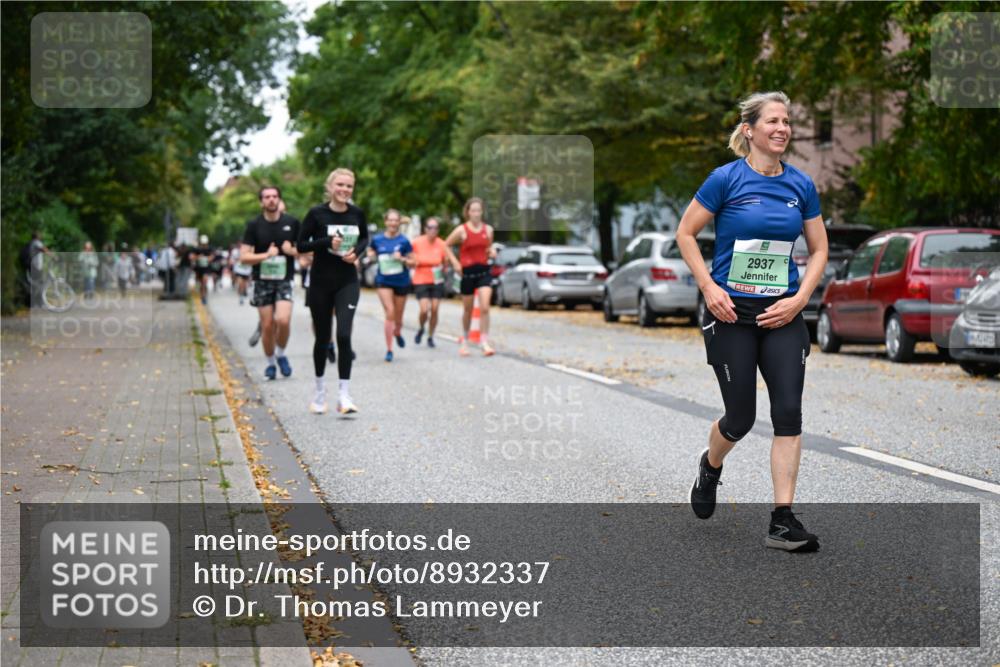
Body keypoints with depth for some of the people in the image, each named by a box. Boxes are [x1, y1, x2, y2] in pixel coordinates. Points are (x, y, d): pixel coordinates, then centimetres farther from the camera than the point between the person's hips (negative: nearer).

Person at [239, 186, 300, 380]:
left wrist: (292, 251, -11)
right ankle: (270, 363, 20)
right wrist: (266, 255, -17)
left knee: (283, 320, -19)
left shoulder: (292, 223, 2)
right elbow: (244, 256, -4)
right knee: (267, 326, 0)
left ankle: (281, 354, 7)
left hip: (284, 280, 0)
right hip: (262, 282, 0)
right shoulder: (254, 225, -1)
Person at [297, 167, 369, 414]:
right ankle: (320, 388, 30)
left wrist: (356, 252, -5)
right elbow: (301, 245, -6)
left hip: (347, 282, 1)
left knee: (344, 334, -13)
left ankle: (345, 394, -9)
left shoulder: (357, 214, -1)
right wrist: (327, 242, -20)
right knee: (323, 337, 9)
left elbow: (364, 238, 16)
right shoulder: (317, 213, -9)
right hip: (320, 282, -1)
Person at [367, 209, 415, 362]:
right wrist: (370, 254, -5)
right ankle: (389, 350, -7)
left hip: (401, 282, 0)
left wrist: (402, 259, -20)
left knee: (398, 317, 12)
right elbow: (372, 252, 17)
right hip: (384, 281, 0)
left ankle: (397, 333, 49)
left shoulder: (404, 241, -7)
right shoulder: (377, 239, -2)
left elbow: (412, 262, -2)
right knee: (389, 312, -15)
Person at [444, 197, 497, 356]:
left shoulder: (488, 229, 5)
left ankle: (485, 343, -9)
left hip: (483, 271, 2)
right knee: (468, 310, 9)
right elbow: (445, 246, 1)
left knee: (485, 308, -13)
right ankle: (464, 341, 30)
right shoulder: (461, 230, -6)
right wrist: (455, 262, -8)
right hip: (467, 272, -2)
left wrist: (492, 252, -4)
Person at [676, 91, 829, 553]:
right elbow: (686, 233, -2)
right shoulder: (727, 179, -8)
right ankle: (710, 467, 39)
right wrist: (709, 287, -11)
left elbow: (819, 250, 10)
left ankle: (783, 522, -3)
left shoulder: (801, 185, 3)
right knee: (741, 417, 3)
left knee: (789, 411, -8)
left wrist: (799, 299, -4)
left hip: (781, 313, 3)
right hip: (732, 312, -3)